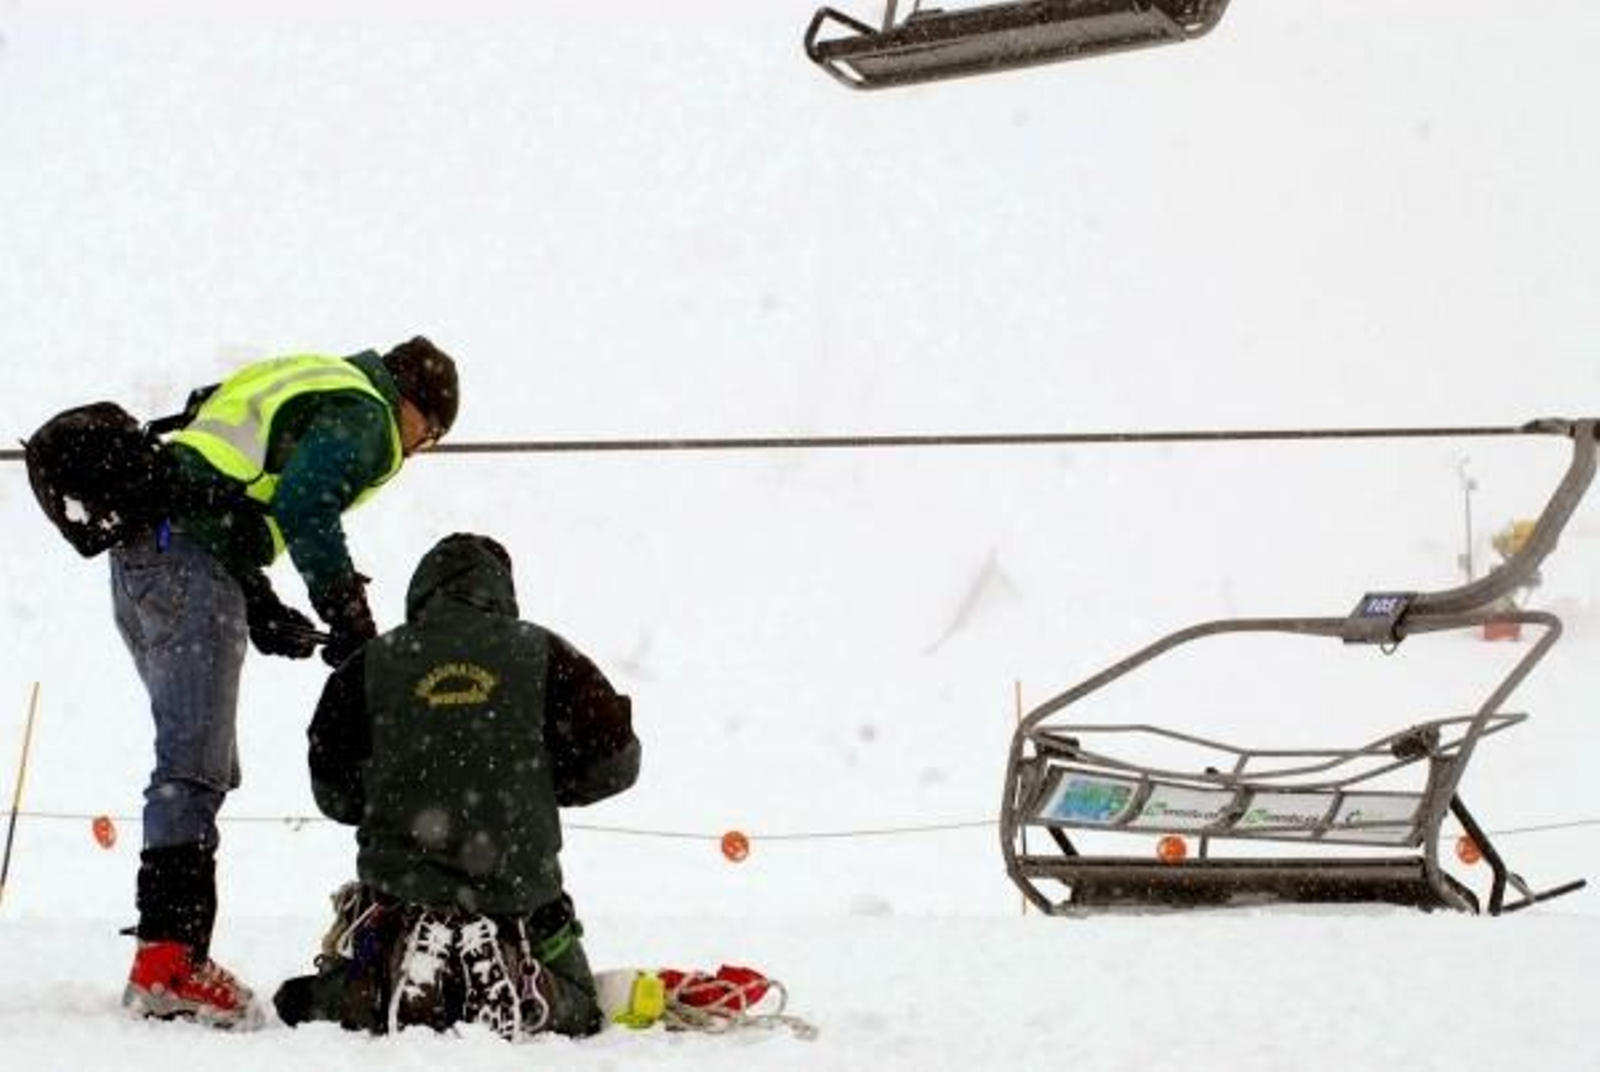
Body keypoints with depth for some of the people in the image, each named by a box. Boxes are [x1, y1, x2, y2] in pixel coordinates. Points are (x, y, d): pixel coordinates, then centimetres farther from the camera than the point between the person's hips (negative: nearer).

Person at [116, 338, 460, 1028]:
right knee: (194, 766, -14)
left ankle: (172, 949, 12)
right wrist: (350, 615, -10)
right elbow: (304, 508, -18)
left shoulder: (304, 384, 28)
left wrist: (261, 609, 20)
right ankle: (167, 964, -19)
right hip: (189, 561, -10)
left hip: (143, 554, 10)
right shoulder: (361, 411, -1)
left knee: (204, 763, 12)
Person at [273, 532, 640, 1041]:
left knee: (309, 1001, 24)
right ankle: (523, 988, -16)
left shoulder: (369, 664, 3)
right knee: (573, 1005, 21)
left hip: (399, 884, 1)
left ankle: (390, 970, -12)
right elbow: (615, 761, 2)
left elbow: (334, 794, 7)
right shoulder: (543, 654, 1)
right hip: (520, 888, -1)